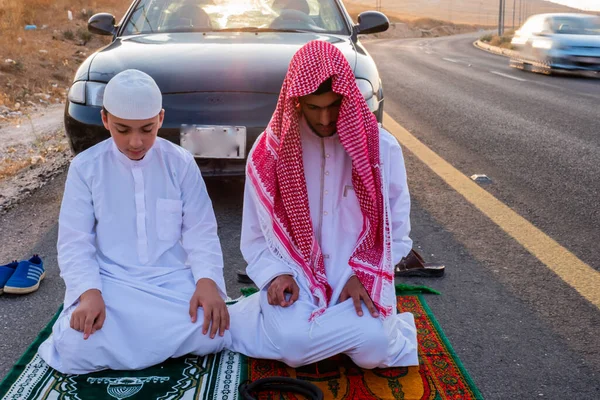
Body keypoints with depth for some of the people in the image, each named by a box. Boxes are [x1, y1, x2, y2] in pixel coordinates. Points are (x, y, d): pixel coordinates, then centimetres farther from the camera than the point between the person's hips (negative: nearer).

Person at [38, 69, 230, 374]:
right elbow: (74, 242, -3)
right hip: (110, 282, 0)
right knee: (78, 350, -27)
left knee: (211, 335, -24)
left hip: (172, 280, 1)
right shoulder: (85, 167, -2)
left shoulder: (181, 163, -1)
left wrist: (207, 280, -19)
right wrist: (89, 292, -22)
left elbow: (201, 232, -1)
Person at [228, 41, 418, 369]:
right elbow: (255, 237, 4)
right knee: (293, 345, -30)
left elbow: (397, 232, 2)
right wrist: (276, 275, -14)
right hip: (296, 276, 0)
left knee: (373, 348, -28)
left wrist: (362, 275, -12)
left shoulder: (382, 148, -3)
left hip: (361, 275, 1)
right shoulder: (269, 151, -2)